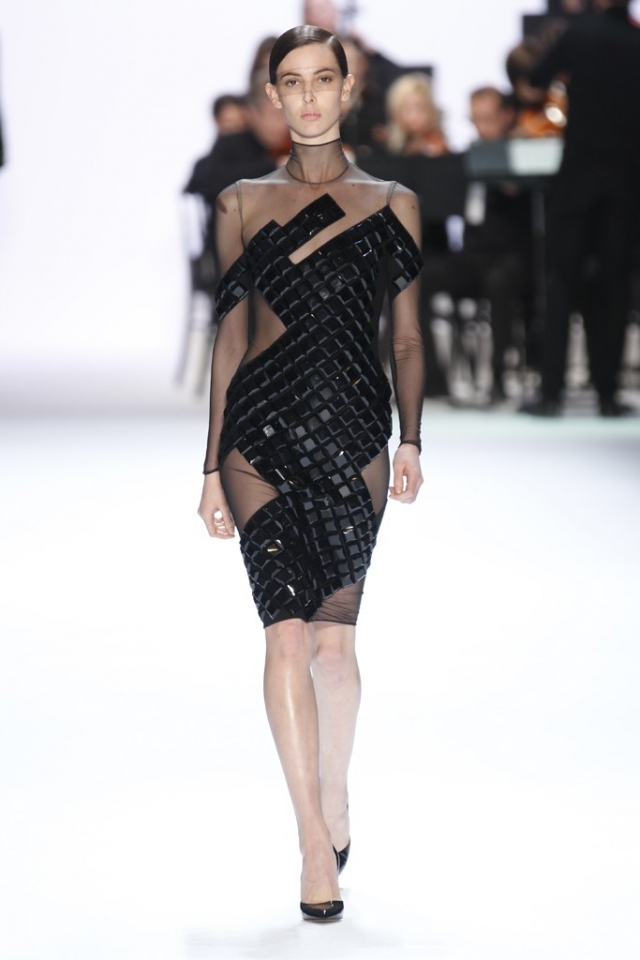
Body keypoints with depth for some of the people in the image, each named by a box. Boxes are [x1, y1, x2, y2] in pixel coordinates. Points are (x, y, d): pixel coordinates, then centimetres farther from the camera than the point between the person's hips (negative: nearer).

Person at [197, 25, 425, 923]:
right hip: (262, 431, 0)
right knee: (289, 629, -12)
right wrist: (213, 465, 9)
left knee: (334, 634, 4)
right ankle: (317, 836, -10)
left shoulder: (393, 204, 9)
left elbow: (407, 336, 10)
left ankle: (333, 799, 27)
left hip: (354, 434, 1)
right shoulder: (242, 203, 9)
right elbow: (231, 334, 11)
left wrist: (410, 438, -4)